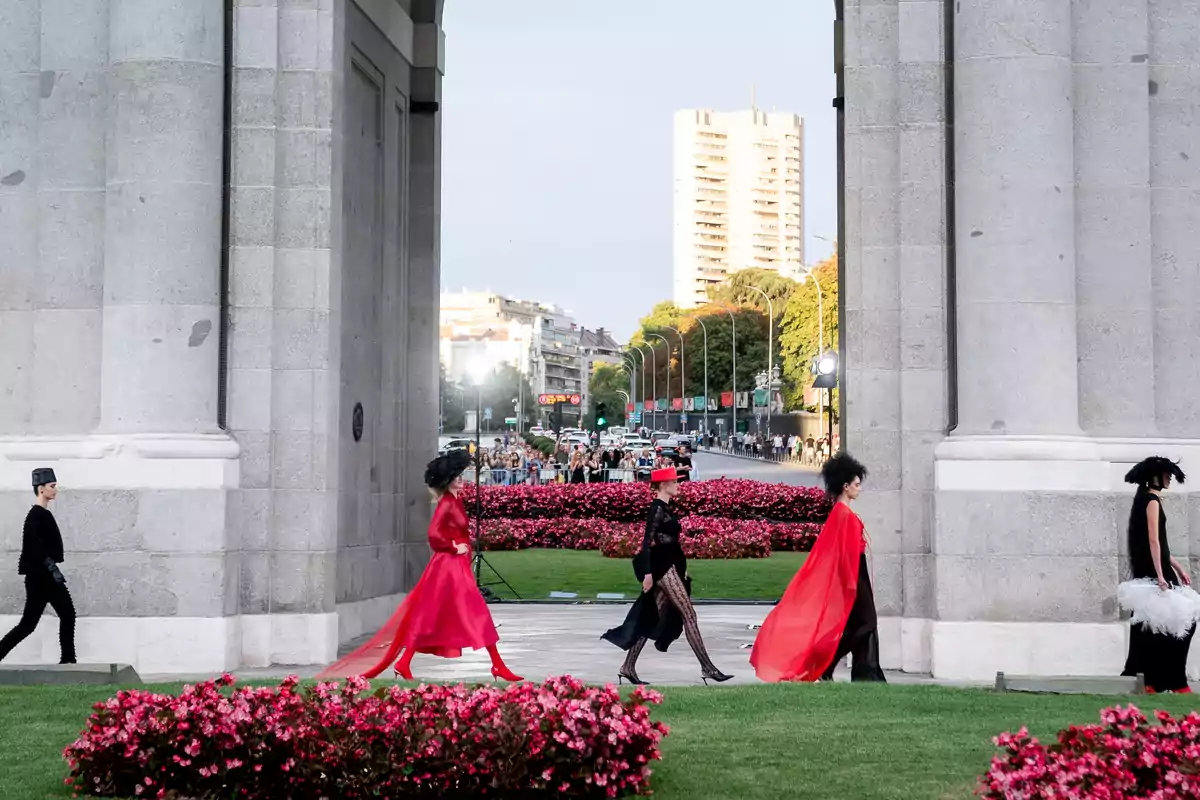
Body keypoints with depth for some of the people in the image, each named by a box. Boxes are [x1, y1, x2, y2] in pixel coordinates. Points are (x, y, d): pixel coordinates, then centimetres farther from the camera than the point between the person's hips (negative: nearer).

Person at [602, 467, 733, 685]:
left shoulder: (665, 508, 16)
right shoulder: (657, 508, -13)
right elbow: (647, 541, -19)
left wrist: (682, 569, 22)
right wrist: (647, 572, -25)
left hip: (669, 565, 10)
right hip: (662, 565, -10)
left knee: (653, 617, 9)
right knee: (689, 614, -9)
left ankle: (628, 667, 10)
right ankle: (707, 669, -8)